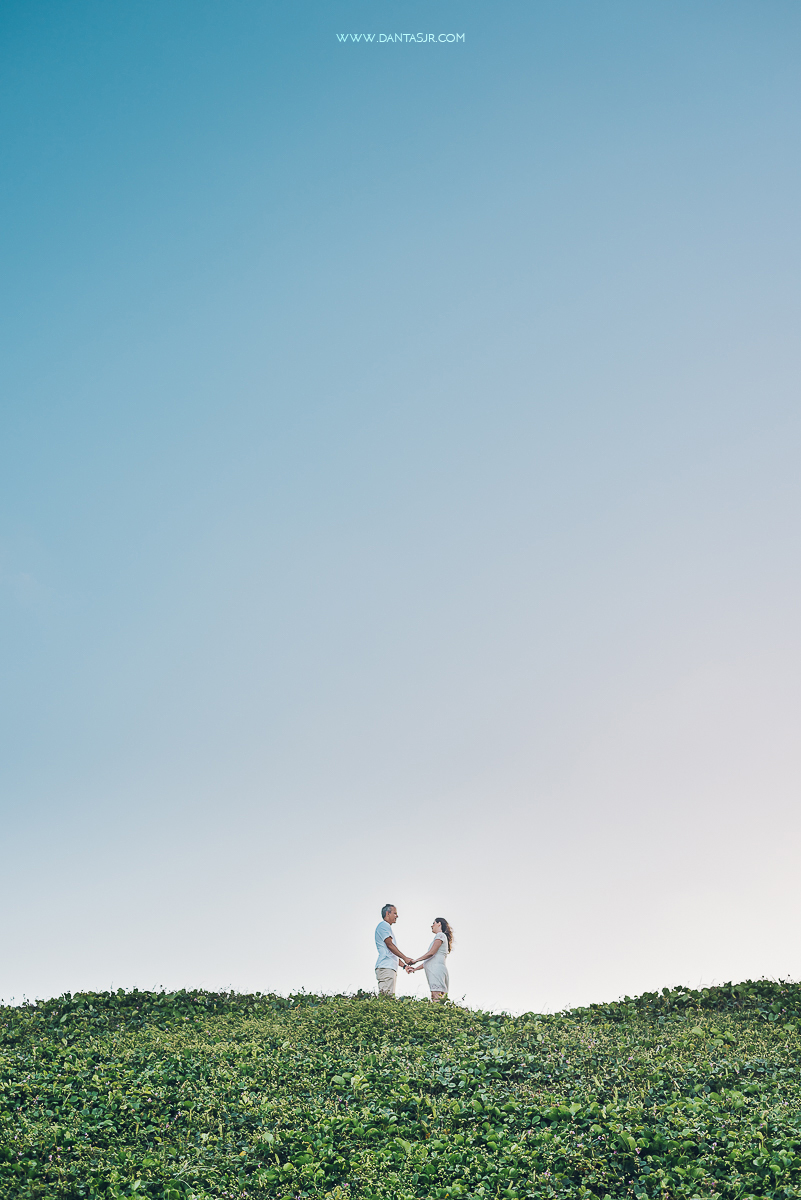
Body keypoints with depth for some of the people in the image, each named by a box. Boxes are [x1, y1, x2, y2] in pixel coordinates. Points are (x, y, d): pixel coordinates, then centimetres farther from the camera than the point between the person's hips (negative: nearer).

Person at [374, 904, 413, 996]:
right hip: (386, 967, -10)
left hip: (390, 967, 10)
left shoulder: (386, 926, 30)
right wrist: (405, 958, -11)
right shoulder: (383, 925, 0)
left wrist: (404, 965, 26)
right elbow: (389, 944, -11)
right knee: (386, 996, -18)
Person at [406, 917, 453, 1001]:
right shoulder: (440, 936, 29)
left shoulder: (440, 935, 1)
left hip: (437, 970, -9)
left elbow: (431, 953, -11)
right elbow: (430, 960, 27)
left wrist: (416, 960, 0)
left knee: (437, 1001, -19)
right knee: (435, 1001, -3)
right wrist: (415, 969, 22)